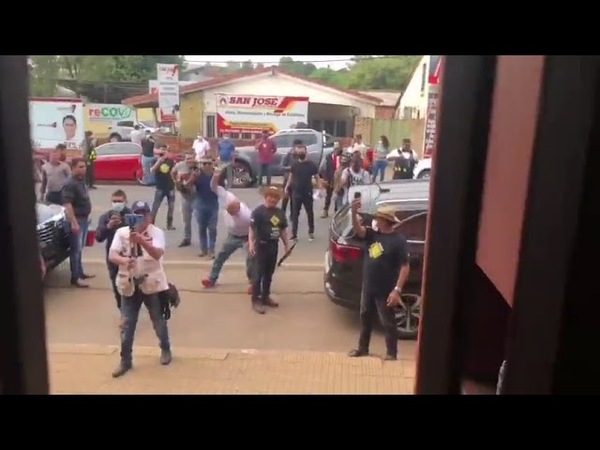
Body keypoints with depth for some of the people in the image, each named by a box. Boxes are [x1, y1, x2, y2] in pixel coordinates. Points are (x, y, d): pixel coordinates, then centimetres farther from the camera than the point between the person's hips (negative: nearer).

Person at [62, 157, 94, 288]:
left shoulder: (81, 181, 9)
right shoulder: (70, 184, -19)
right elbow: (67, 204, -25)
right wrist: (74, 222, -29)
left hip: (84, 218, 9)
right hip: (77, 219, -9)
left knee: (80, 248, 17)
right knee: (75, 249, -4)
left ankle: (80, 272, 28)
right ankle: (75, 278, 2)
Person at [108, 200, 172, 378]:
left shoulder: (156, 232, -10)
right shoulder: (121, 232, -3)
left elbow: (157, 254, -26)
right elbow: (112, 256, -10)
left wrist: (141, 240, -41)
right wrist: (124, 260, -32)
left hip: (152, 283, -2)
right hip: (129, 285, 2)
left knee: (158, 320, 15)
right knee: (126, 324, 5)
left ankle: (165, 349, 39)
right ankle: (125, 360, 20)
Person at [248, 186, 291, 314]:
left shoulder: (280, 212, 9)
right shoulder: (258, 211, -12)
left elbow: (283, 229, 16)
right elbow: (252, 228, -16)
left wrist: (286, 244, 15)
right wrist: (251, 243, -24)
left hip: (274, 246, 7)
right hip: (262, 246, -7)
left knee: (269, 274, 16)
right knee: (258, 274, -3)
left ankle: (265, 297, 28)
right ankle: (256, 300, 3)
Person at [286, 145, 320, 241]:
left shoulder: (311, 165, -2)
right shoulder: (294, 165, 4)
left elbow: (317, 178, 0)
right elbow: (291, 178, 9)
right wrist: (286, 188, 2)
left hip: (307, 193, -2)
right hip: (296, 193, 2)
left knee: (310, 213, 7)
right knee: (295, 213, 3)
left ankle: (311, 233, 20)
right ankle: (294, 234, 8)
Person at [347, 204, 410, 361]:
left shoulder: (398, 240, -15)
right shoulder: (373, 234, 4)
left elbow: (405, 267, -16)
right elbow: (358, 229, -10)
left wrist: (397, 290, -21)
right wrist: (354, 212, -27)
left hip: (385, 291, -7)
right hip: (368, 288, 7)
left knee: (388, 323, 6)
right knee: (365, 319, 20)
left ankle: (391, 354, 20)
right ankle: (362, 348, 36)